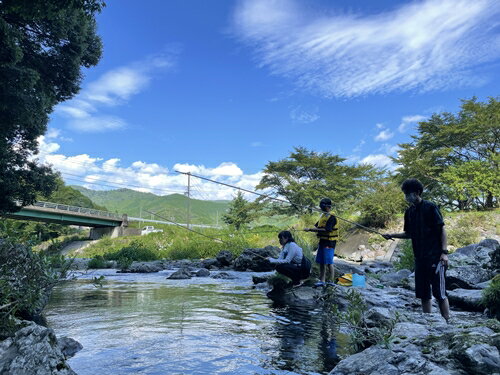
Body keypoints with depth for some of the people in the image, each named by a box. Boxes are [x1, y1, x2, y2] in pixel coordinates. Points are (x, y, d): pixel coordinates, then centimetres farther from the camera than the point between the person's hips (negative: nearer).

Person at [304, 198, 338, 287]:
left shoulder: (332, 218, -14)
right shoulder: (323, 216, 13)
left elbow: (326, 230, -23)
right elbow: (317, 227, 16)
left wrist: (311, 229, -24)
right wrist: (310, 229, -4)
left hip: (329, 242, -8)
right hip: (322, 241, 8)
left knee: (329, 263, -2)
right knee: (321, 262, 9)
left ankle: (332, 281, 10)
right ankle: (322, 281, 14)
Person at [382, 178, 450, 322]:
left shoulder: (430, 207, -7)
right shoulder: (409, 212, 11)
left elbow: (442, 230, -7)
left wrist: (444, 252, -14)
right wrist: (393, 235, 2)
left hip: (435, 256, -6)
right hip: (420, 258, 7)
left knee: (439, 292, -3)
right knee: (423, 294, 10)